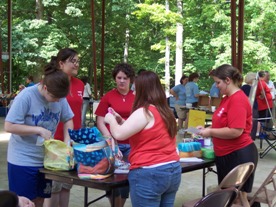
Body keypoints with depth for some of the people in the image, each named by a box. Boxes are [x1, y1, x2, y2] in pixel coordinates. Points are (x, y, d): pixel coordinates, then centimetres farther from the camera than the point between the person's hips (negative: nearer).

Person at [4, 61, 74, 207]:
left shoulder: (59, 97, -5)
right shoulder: (26, 96, -20)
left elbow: (67, 119, 9)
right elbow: (9, 126, -20)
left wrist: (67, 140, -7)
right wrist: (39, 130, -23)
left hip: (46, 159, 5)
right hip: (23, 160, -5)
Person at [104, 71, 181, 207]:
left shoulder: (145, 112, -14)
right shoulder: (165, 111, 12)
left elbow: (119, 134, -14)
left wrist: (111, 120, 6)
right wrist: (122, 121, 19)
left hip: (149, 174, -9)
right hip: (173, 170, 9)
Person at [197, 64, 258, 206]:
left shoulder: (238, 99, -20)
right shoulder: (227, 98, 11)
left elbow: (236, 131, -28)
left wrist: (210, 132, -17)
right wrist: (207, 128, 6)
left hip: (239, 155, -10)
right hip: (226, 155, 10)